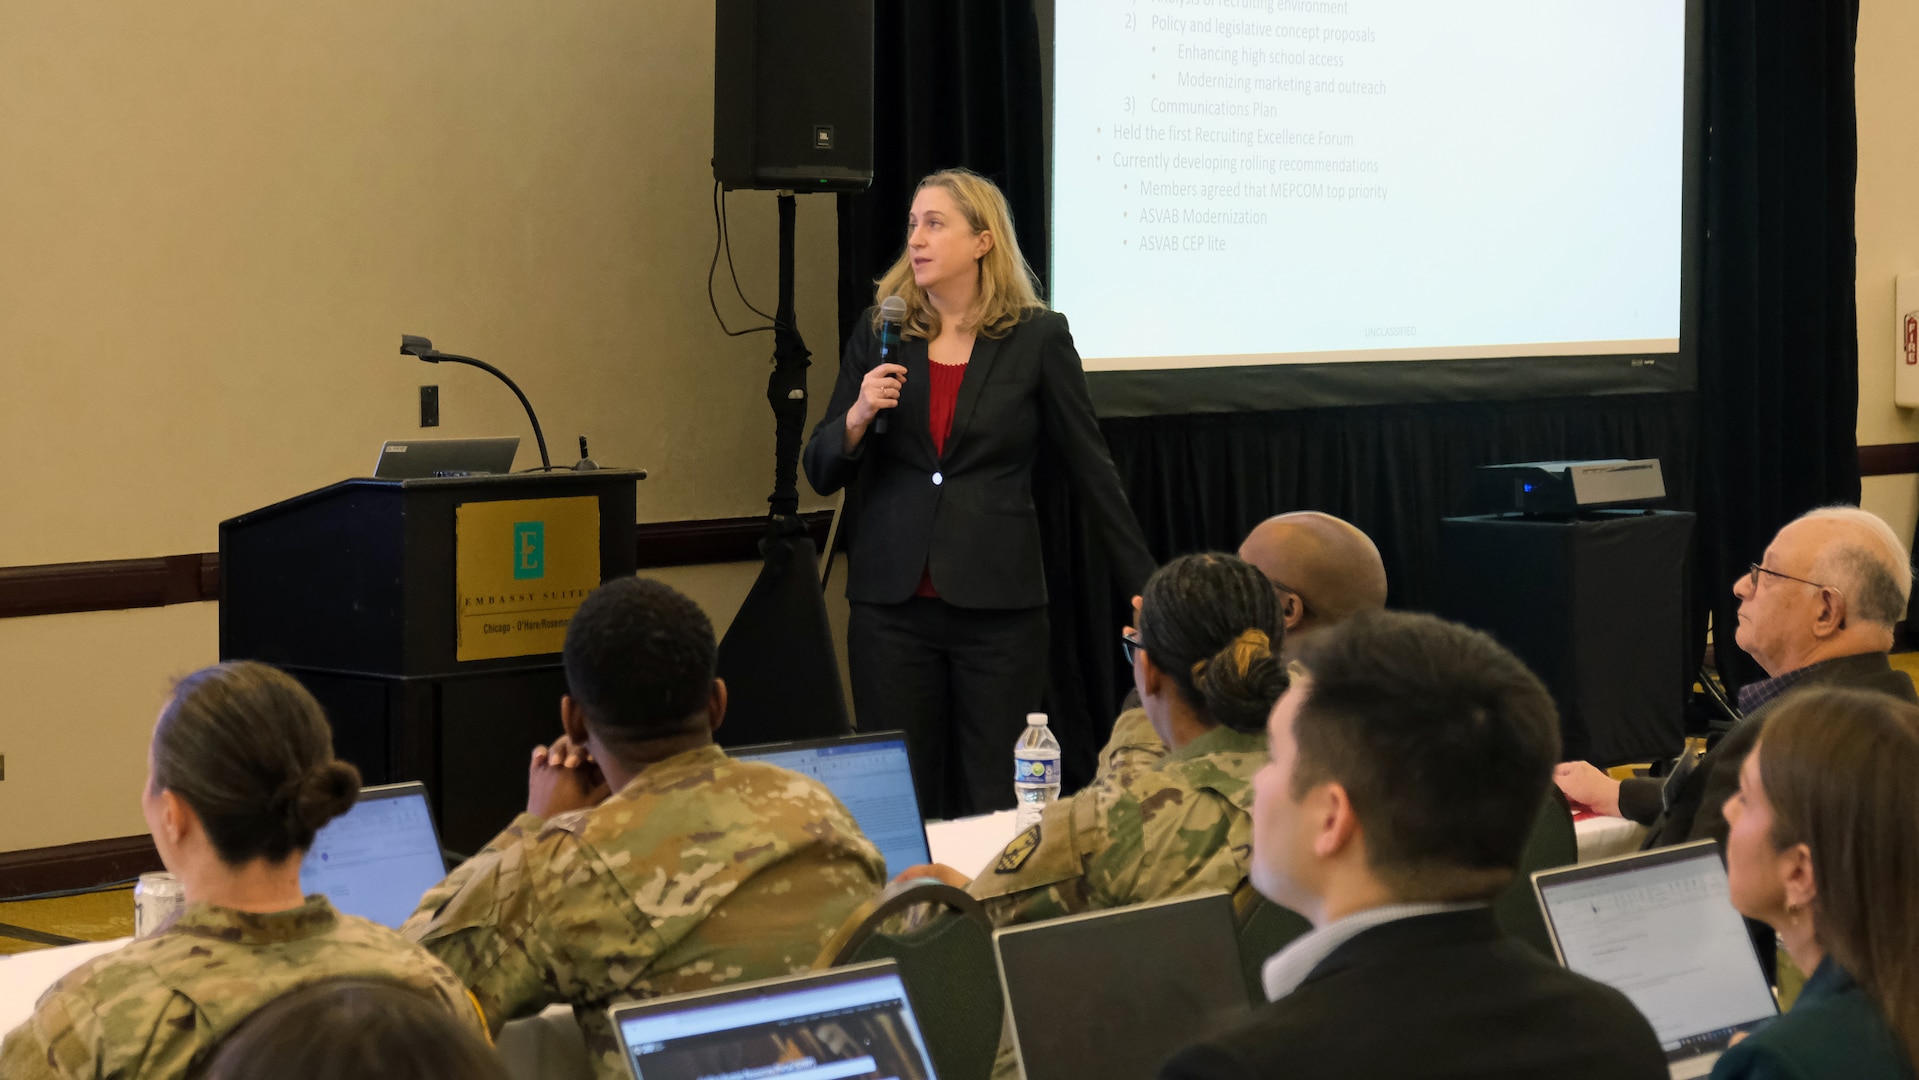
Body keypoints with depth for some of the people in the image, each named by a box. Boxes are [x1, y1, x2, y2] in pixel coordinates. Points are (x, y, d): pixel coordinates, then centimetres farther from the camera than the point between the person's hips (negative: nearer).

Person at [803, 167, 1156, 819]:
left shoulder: (1037, 337, 0)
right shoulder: (879, 334, 7)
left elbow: (1091, 468, 4)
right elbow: (822, 474, 9)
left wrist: (1143, 587, 3)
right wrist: (858, 416, -12)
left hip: (999, 602, -2)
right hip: (892, 601, 2)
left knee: (995, 804, 0)